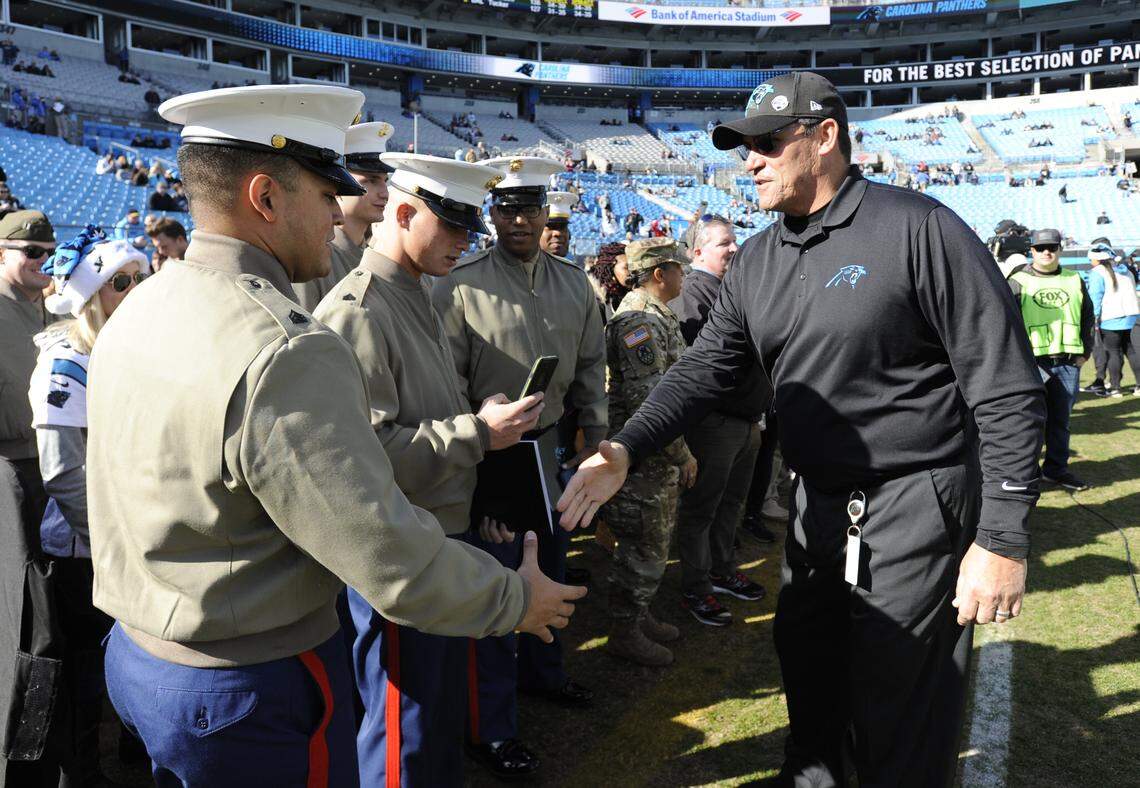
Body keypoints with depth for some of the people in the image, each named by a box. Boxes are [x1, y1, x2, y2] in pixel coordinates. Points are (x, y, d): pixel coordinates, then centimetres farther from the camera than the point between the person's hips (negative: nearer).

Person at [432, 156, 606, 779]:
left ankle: (541, 671, 47)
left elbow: (590, 364, 12)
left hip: (552, 446, 6)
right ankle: (492, 728, 18)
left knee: (549, 567, 21)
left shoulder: (572, 281, 6)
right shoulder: (461, 285, -11)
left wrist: (596, 437, 10)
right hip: (490, 453, -6)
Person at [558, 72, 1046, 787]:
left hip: (914, 505, -6)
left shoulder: (919, 229, -14)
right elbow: (705, 368, 3)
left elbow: (1008, 388, -14)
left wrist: (1004, 539, -16)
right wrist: (626, 450, -13)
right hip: (818, 501, 7)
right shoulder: (758, 261, 7)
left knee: (900, 719, 4)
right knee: (805, 668, 21)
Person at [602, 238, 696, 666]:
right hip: (644, 458, -10)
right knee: (643, 546, 1)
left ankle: (639, 616, 33)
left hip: (659, 457, 10)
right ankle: (625, 632, 14)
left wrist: (679, 450, 22)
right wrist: (682, 454, -19)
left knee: (651, 543, 19)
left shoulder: (657, 315, 15)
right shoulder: (639, 320, -20)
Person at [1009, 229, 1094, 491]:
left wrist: (1084, 352, 11)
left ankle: (1056, 469, 20)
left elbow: (1088, 317, 20)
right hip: (1032, 361, -4)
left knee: (1060, 420, 11)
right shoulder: (1018, 282, 1)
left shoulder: (1074, 280, 14)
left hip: (1068, 363, 4)